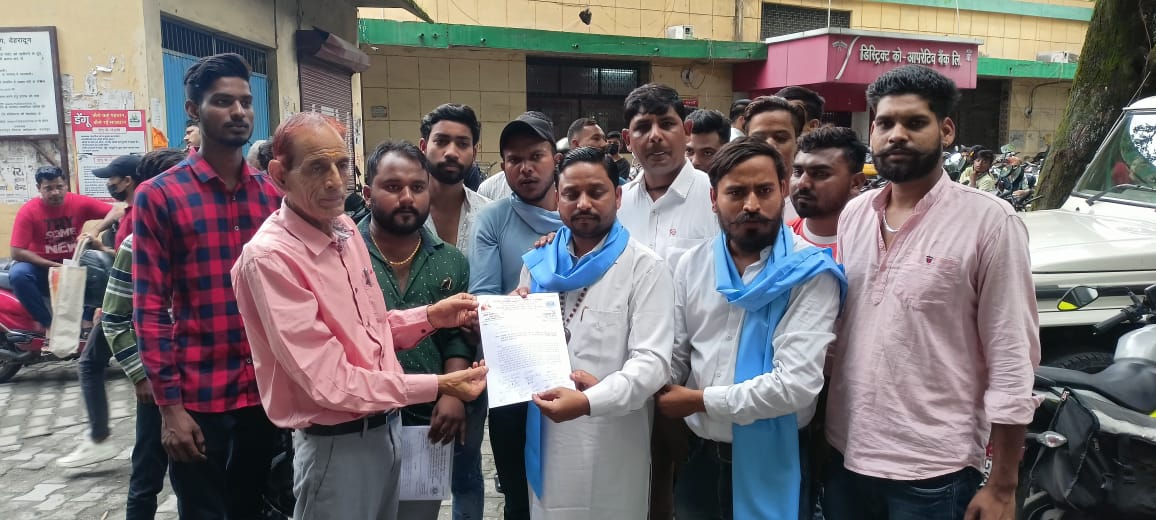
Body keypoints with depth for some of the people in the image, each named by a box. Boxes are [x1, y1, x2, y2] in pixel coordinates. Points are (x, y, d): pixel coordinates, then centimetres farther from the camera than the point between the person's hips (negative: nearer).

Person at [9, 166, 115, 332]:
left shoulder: (79, 202, -9)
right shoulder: (28, 211, -14)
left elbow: (115, 212, -12)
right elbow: (17, 252, -17)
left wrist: (95, 231, -29)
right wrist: (53, 265, -23)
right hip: (41, 266, -1)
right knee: (18, 274, -33)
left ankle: (87, 320, -13)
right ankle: (47, 323, -16)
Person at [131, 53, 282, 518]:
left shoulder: (273, 194, 5)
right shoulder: (159, 196, -6)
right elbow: (150, 308, -8)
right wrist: (168, 406, -12)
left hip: (266, 391, 4)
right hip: (198, 397, -3)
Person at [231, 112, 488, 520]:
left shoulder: (344, 228, 2)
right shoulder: (269, 257, -22)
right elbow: (329, 382, -23)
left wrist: (431, 317, -3)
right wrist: (438, 386, -20)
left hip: (386, 426, 7)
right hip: (337, 443, -7)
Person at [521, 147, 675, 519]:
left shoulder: (645, 267, -9)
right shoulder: (538, 264, 7)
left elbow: (652, 361, -17)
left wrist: (589, 401, -31)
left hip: (613, 443, -4)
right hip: (546, 438, 4)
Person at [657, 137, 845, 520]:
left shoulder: (810, 272, -14)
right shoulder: (691, 265, 1)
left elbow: (797, 384, -23)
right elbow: (675, 356, 4)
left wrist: (700, 400, -15)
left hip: (774, 459, -4)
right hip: (701, 454, 4)